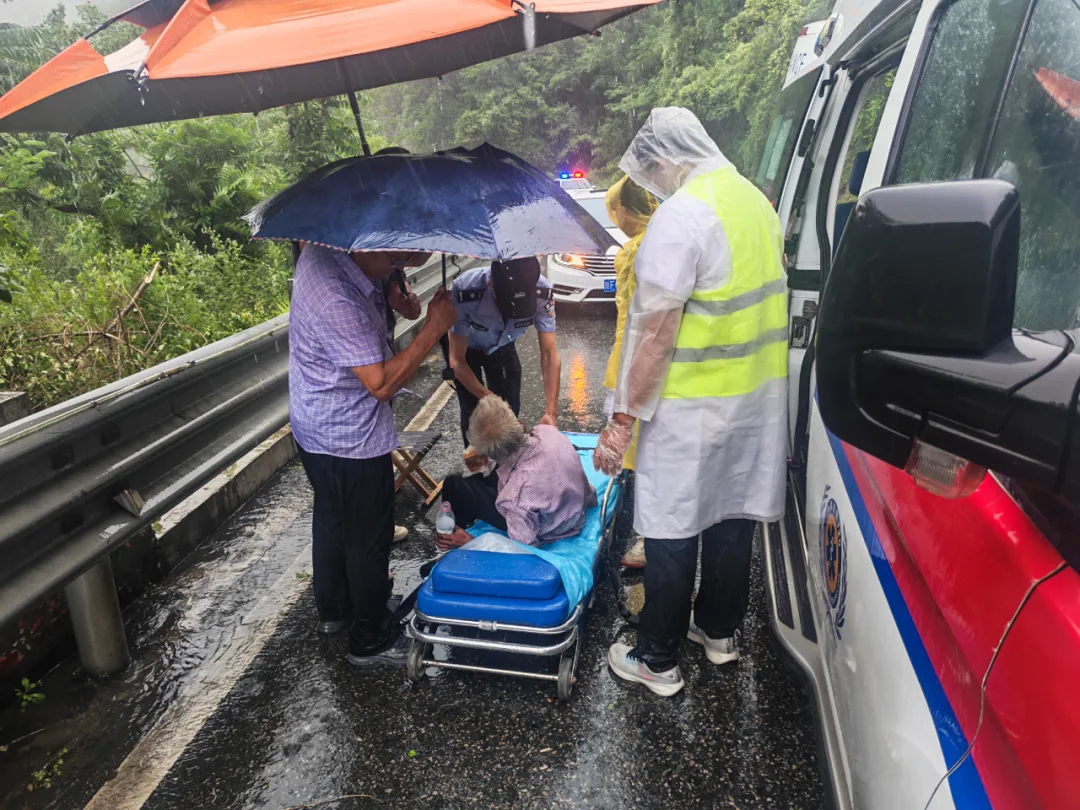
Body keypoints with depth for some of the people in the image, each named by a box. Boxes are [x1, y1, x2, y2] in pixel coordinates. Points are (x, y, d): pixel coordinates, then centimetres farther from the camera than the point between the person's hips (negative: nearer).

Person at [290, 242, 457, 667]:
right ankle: (371, 640, 31)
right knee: (368, 538, 10)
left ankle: (333, 609, 49)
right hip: (351, 442, -10)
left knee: (330, 519, 26)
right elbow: (381, 384, -28)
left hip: (316, 429, 10)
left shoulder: (322, 251, -7)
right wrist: (434, 329, -25)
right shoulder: (338, 303, -34)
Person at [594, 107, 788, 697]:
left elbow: (657, 332, -23)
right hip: (757, 394, 9)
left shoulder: (681, 214, -18)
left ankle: (657, 661, 19)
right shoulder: (754, 199, 9)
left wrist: (623, 419, -17)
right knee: (732, 514, 19)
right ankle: (719, 630, 38)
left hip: (692, 406, -8)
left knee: (671, 530, 4)